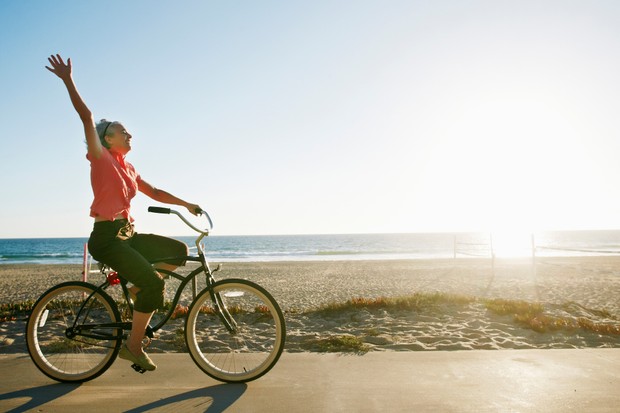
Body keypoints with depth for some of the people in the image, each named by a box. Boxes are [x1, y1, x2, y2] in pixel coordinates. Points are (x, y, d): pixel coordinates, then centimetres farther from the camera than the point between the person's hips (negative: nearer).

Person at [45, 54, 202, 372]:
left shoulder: (128, 168, 15)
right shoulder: (101, 158, -4)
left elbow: (154, 192, 19)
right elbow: (86, 116, -13)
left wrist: (186, 204, 14)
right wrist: (68, 80, -18)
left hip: (127, 235, 8)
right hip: (106, 237, -8)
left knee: (178, 251, 1)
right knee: (153, 282, -19)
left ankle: (139, 290, 13)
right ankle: (133, 346, -4)